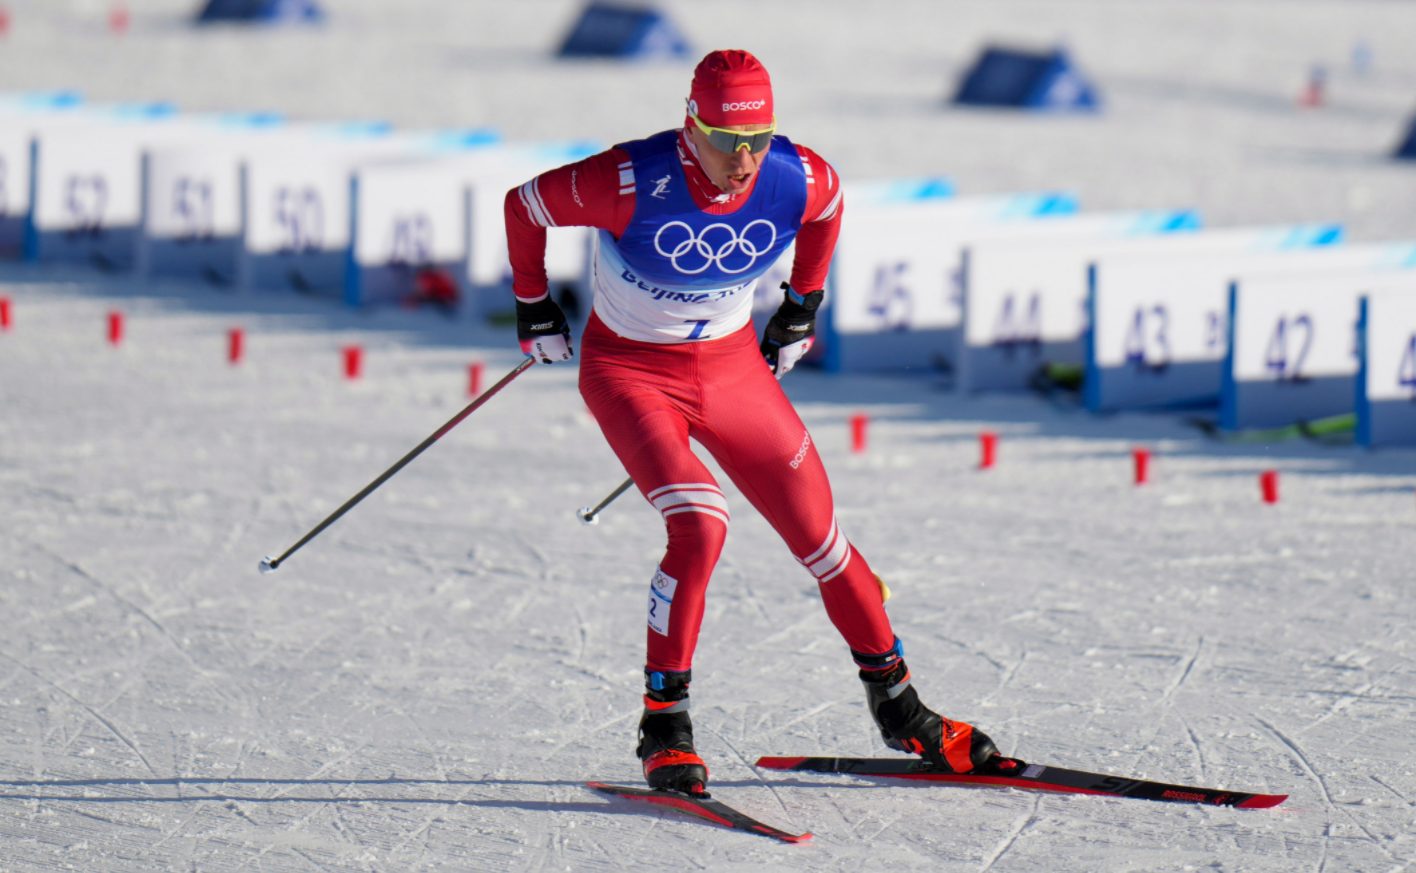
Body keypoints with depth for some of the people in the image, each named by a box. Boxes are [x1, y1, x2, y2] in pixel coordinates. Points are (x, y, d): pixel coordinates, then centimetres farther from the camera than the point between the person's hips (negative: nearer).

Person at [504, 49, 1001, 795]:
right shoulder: (631, 183, -30)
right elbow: (524, 205, -12)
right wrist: (533, 307, 1)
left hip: (734, 366, 4)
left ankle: (896, 706, 27)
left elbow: (829, 203, 8)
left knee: (821, 540, 7)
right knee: (700, 526, -27)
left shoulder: (799, 180, -19)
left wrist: (803, 304, 15)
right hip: (629, 370, -4)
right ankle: (664, 722, -13)